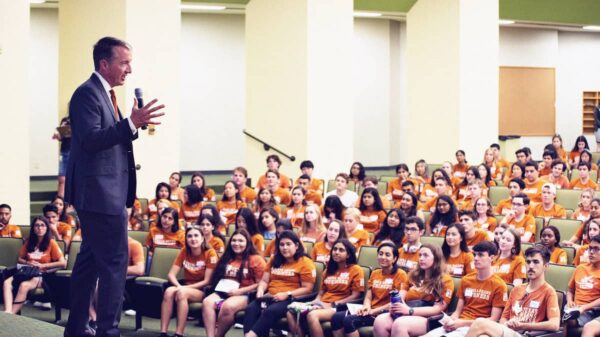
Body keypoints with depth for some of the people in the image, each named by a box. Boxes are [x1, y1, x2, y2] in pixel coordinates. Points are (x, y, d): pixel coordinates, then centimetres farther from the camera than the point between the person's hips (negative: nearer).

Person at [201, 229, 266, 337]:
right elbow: (218, 276, 30)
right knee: (207, 302, -27)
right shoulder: (227, 258, 21)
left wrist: (240, 291, -12)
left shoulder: (256, 259, 2)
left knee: (227, 306, -38)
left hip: (245, 295, -5)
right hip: (224, 292, 6)